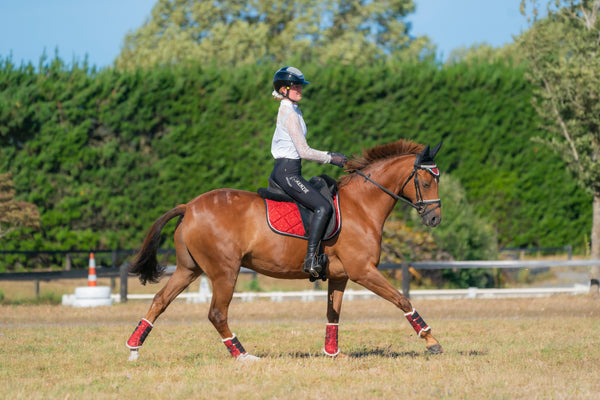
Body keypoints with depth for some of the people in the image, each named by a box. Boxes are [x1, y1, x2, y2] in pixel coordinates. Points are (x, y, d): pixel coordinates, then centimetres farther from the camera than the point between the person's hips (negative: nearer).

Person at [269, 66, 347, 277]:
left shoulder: (291, 110, 18)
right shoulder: (290, 113, -13)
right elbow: (303, 151, -16)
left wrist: (329, 155, 14)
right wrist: (331, 158, -7)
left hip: (281, 170, 11)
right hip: (287, 171, -11)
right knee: (323, 207, -20)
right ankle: (310, 259, -26)